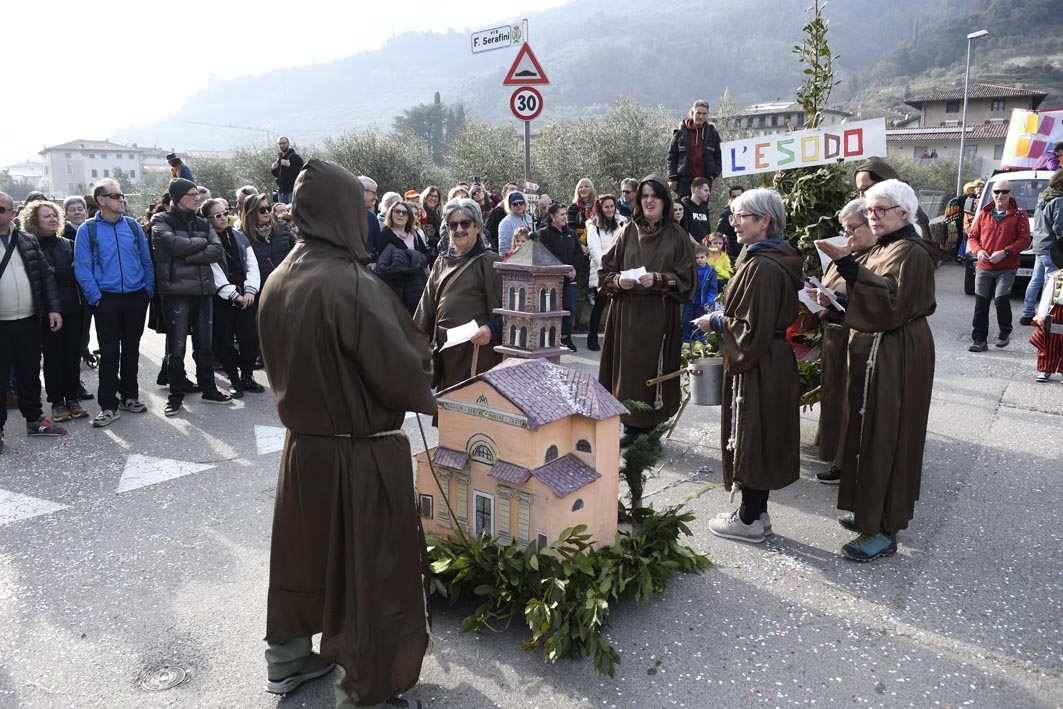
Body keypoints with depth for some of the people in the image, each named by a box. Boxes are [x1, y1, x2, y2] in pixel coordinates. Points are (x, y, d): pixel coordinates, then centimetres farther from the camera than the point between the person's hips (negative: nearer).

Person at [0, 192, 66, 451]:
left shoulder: (28, 241, 8)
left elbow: (45, 275, 10)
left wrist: (53, 308, 3)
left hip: (29, 321, 3)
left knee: (30, 373, 14)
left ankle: (34, 419, 27)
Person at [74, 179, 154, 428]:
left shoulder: (133, 226, 5)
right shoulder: (87, 230, -3)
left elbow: (146, 260, 8)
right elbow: (82, 268, -5)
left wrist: (149, 289, 2)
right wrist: (95, 297, -11)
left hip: (136, 297, 3)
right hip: (107, 299, -3)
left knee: (131, 349, 12)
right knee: (109, 352, 0)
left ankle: (130, 395, 25)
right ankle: (108, 406, 6)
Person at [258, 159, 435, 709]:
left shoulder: (278, 281, -1)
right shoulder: (353, 285, -24)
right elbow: (403, 370, -22)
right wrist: (426, 398, -1)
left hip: (302, 444, 7)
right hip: (361, 454, -7)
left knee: (304, 551, 24)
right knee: (371, 567, 9)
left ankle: (288, 658, 43)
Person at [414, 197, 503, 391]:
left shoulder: (491, 263, -4)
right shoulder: (442, 262, 14)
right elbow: (427, 308, 16)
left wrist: (492, 329, -23)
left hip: (479, 349, -6)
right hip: (445, 352, 6)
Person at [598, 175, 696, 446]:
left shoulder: (677, 236, 2)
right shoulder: (628, 232, 8)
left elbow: (686, 278, -2)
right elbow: (606, 271, 8)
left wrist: (658, 279, -16)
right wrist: (619, 280, -13)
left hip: (660, 315, -2)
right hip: (627, 313, 2)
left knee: (653, 366, -1)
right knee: (629, 365, 2)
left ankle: (648, 421, 13)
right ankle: (632, 424, 12)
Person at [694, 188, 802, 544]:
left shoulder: (761, 267, -23)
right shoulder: (779, 259, 9)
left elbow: (752, 327, -24)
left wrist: (715, 321, -10)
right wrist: (723, 315, 11)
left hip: (758, 368, -10)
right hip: (774, 360, 10)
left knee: (750, 438, 2)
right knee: (763, 439, 17)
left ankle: (749, 520, 16)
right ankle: (757, 512, 30)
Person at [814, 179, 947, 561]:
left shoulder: (911, 254, -16)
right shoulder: (884, 248, 14)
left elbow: (890, 303, -29)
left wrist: (847, 264, -33)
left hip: (896, 360, -10)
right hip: (874, 352, 10)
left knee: (885, 437, -4)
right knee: (870, 432, 15)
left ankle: (884, 531, 5)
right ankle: (872, 511, 27)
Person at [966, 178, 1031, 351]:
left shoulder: (1019, 214, -1)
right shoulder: (984, 214, 9)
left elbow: (1024, 240, -5)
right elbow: (973, 236, 13)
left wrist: (1004, 252, -18)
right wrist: (978, 251, -7)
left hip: (1006, 268, -3)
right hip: (983, 268, 3)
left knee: (1001, 299, -16)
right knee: (981, 304, 2)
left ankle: (1005, 333, 9)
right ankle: (979, 340, 10)